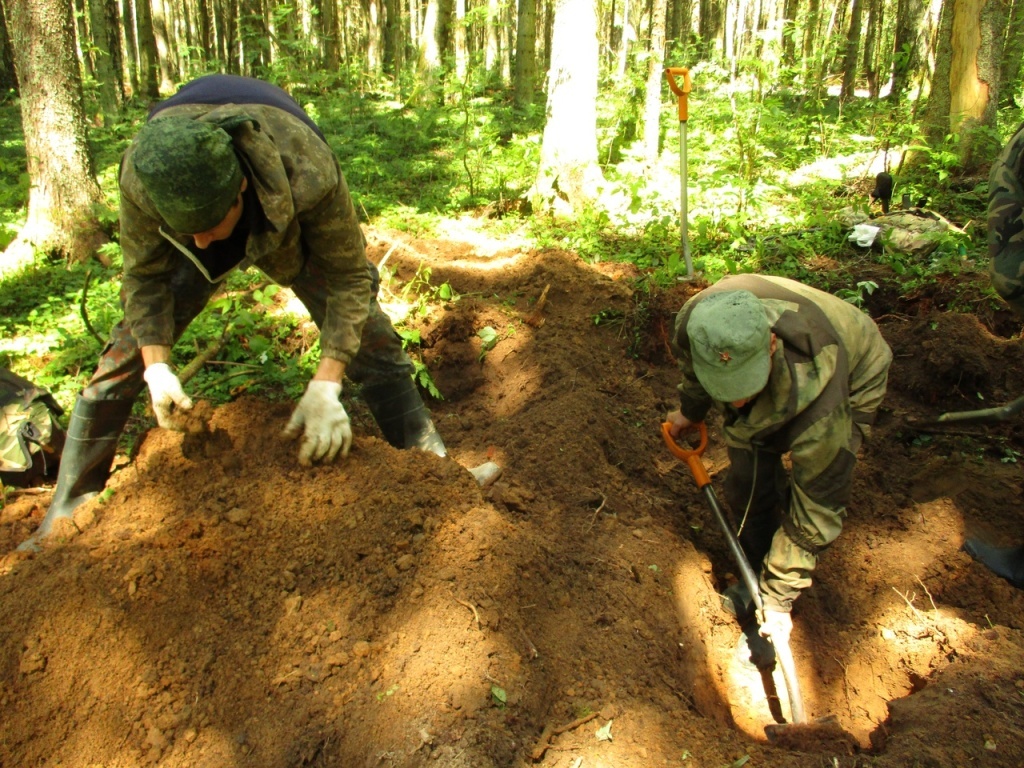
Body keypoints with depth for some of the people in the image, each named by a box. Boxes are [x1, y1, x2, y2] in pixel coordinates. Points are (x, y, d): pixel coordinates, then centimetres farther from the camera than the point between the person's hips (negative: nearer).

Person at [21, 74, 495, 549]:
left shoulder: (309, 175, -44)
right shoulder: (139, 177, -37)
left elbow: (348, 278, -31)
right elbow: (146, 275, -17)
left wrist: (325, 387, -37)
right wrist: (156, 367, -27)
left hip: (293, 236, -1)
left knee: (374, 346, -9)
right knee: (124, 360, -4)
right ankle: (65, 517, 13)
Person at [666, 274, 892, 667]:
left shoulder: (819, 404, -47)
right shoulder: (695, 325, -37)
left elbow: (815, 509, -33)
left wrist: (777, 600, -25)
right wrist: (690, 409, 12)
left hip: (850, 382, -3)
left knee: (822, 499, -14)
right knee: (748, 484, -3)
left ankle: (771, 599, 7)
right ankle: (756, 572, 24)